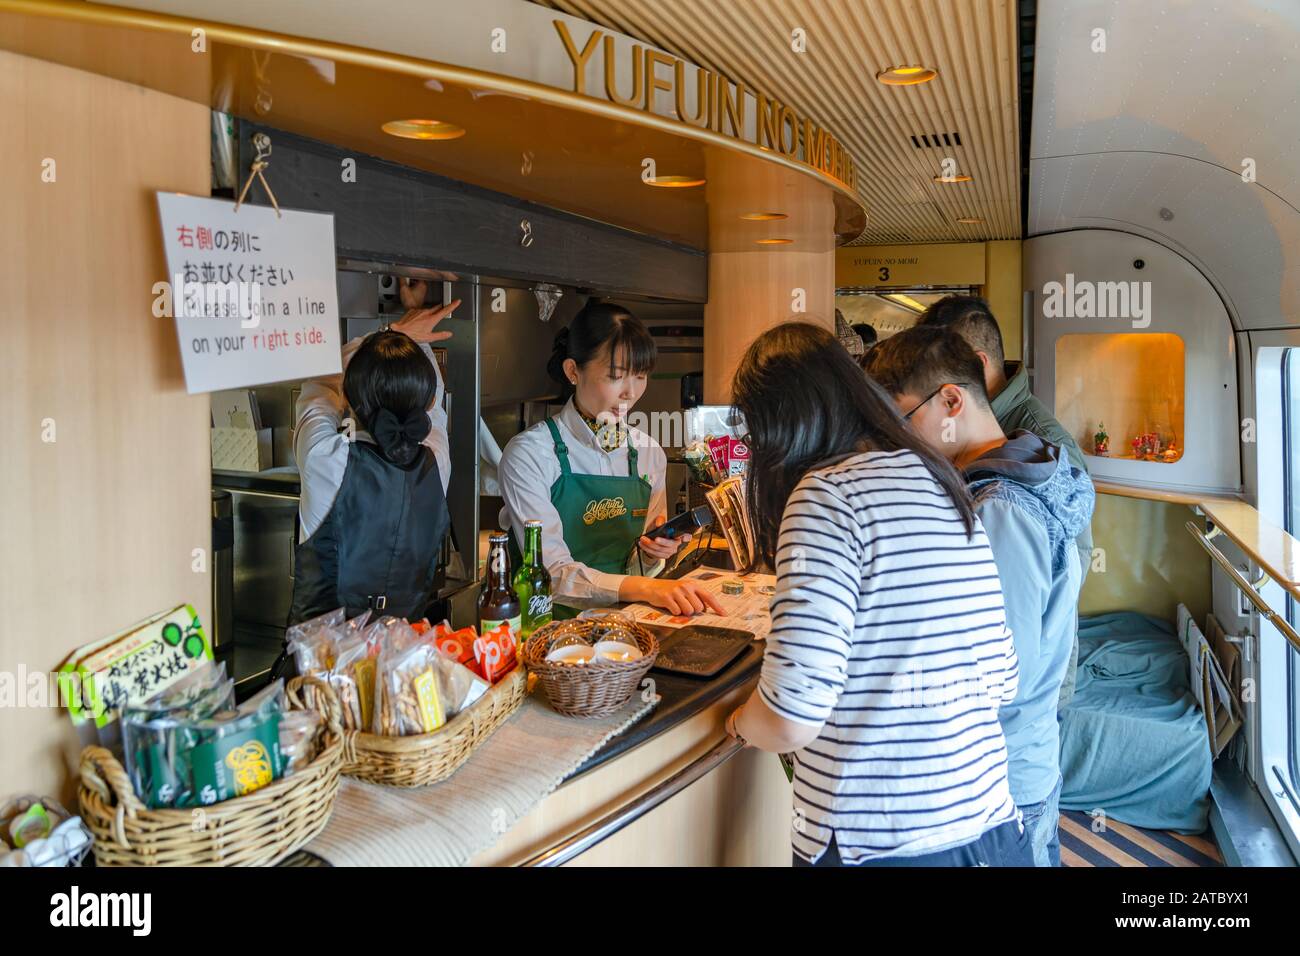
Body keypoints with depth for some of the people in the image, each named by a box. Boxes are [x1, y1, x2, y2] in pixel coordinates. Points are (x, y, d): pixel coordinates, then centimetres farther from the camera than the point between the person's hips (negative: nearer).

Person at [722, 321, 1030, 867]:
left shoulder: (828, 492, -17)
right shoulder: (944, 484, 7)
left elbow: (793, 714, -24)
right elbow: (1002, 681, 10)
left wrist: (739, 723, -3)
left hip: (879, 844, -7)